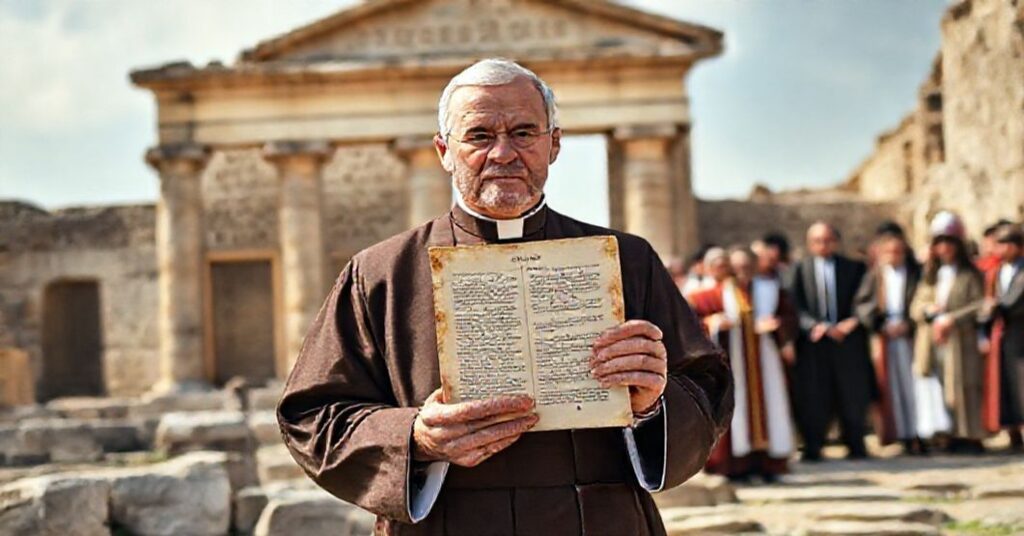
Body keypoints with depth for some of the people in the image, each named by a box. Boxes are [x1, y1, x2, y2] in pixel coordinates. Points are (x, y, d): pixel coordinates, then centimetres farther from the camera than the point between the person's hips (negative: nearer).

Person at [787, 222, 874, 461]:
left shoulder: (852, 268, 10)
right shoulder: (800, 269, 8)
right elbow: (796, 305, -1)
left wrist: (851, 322, -12)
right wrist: (813, 325, -16)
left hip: (848, 339, 1)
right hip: (813, 341, -1)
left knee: (852, 393, 2)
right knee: (813, 396, -1)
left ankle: (855, 446, 10)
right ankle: (812, 447, 5)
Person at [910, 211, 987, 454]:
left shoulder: (970, 275, 4)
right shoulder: (929, 276, 18)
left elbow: (979, 305, -6)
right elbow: (915, 308, 14)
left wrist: (951, 319, -14)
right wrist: (930, 310, -8)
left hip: (959, 342, -4)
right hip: (931, 342, 4)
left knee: (962, 387, -8)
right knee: (937, 390, -2)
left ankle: (970, 436, -4)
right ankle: (953, 437, 2)